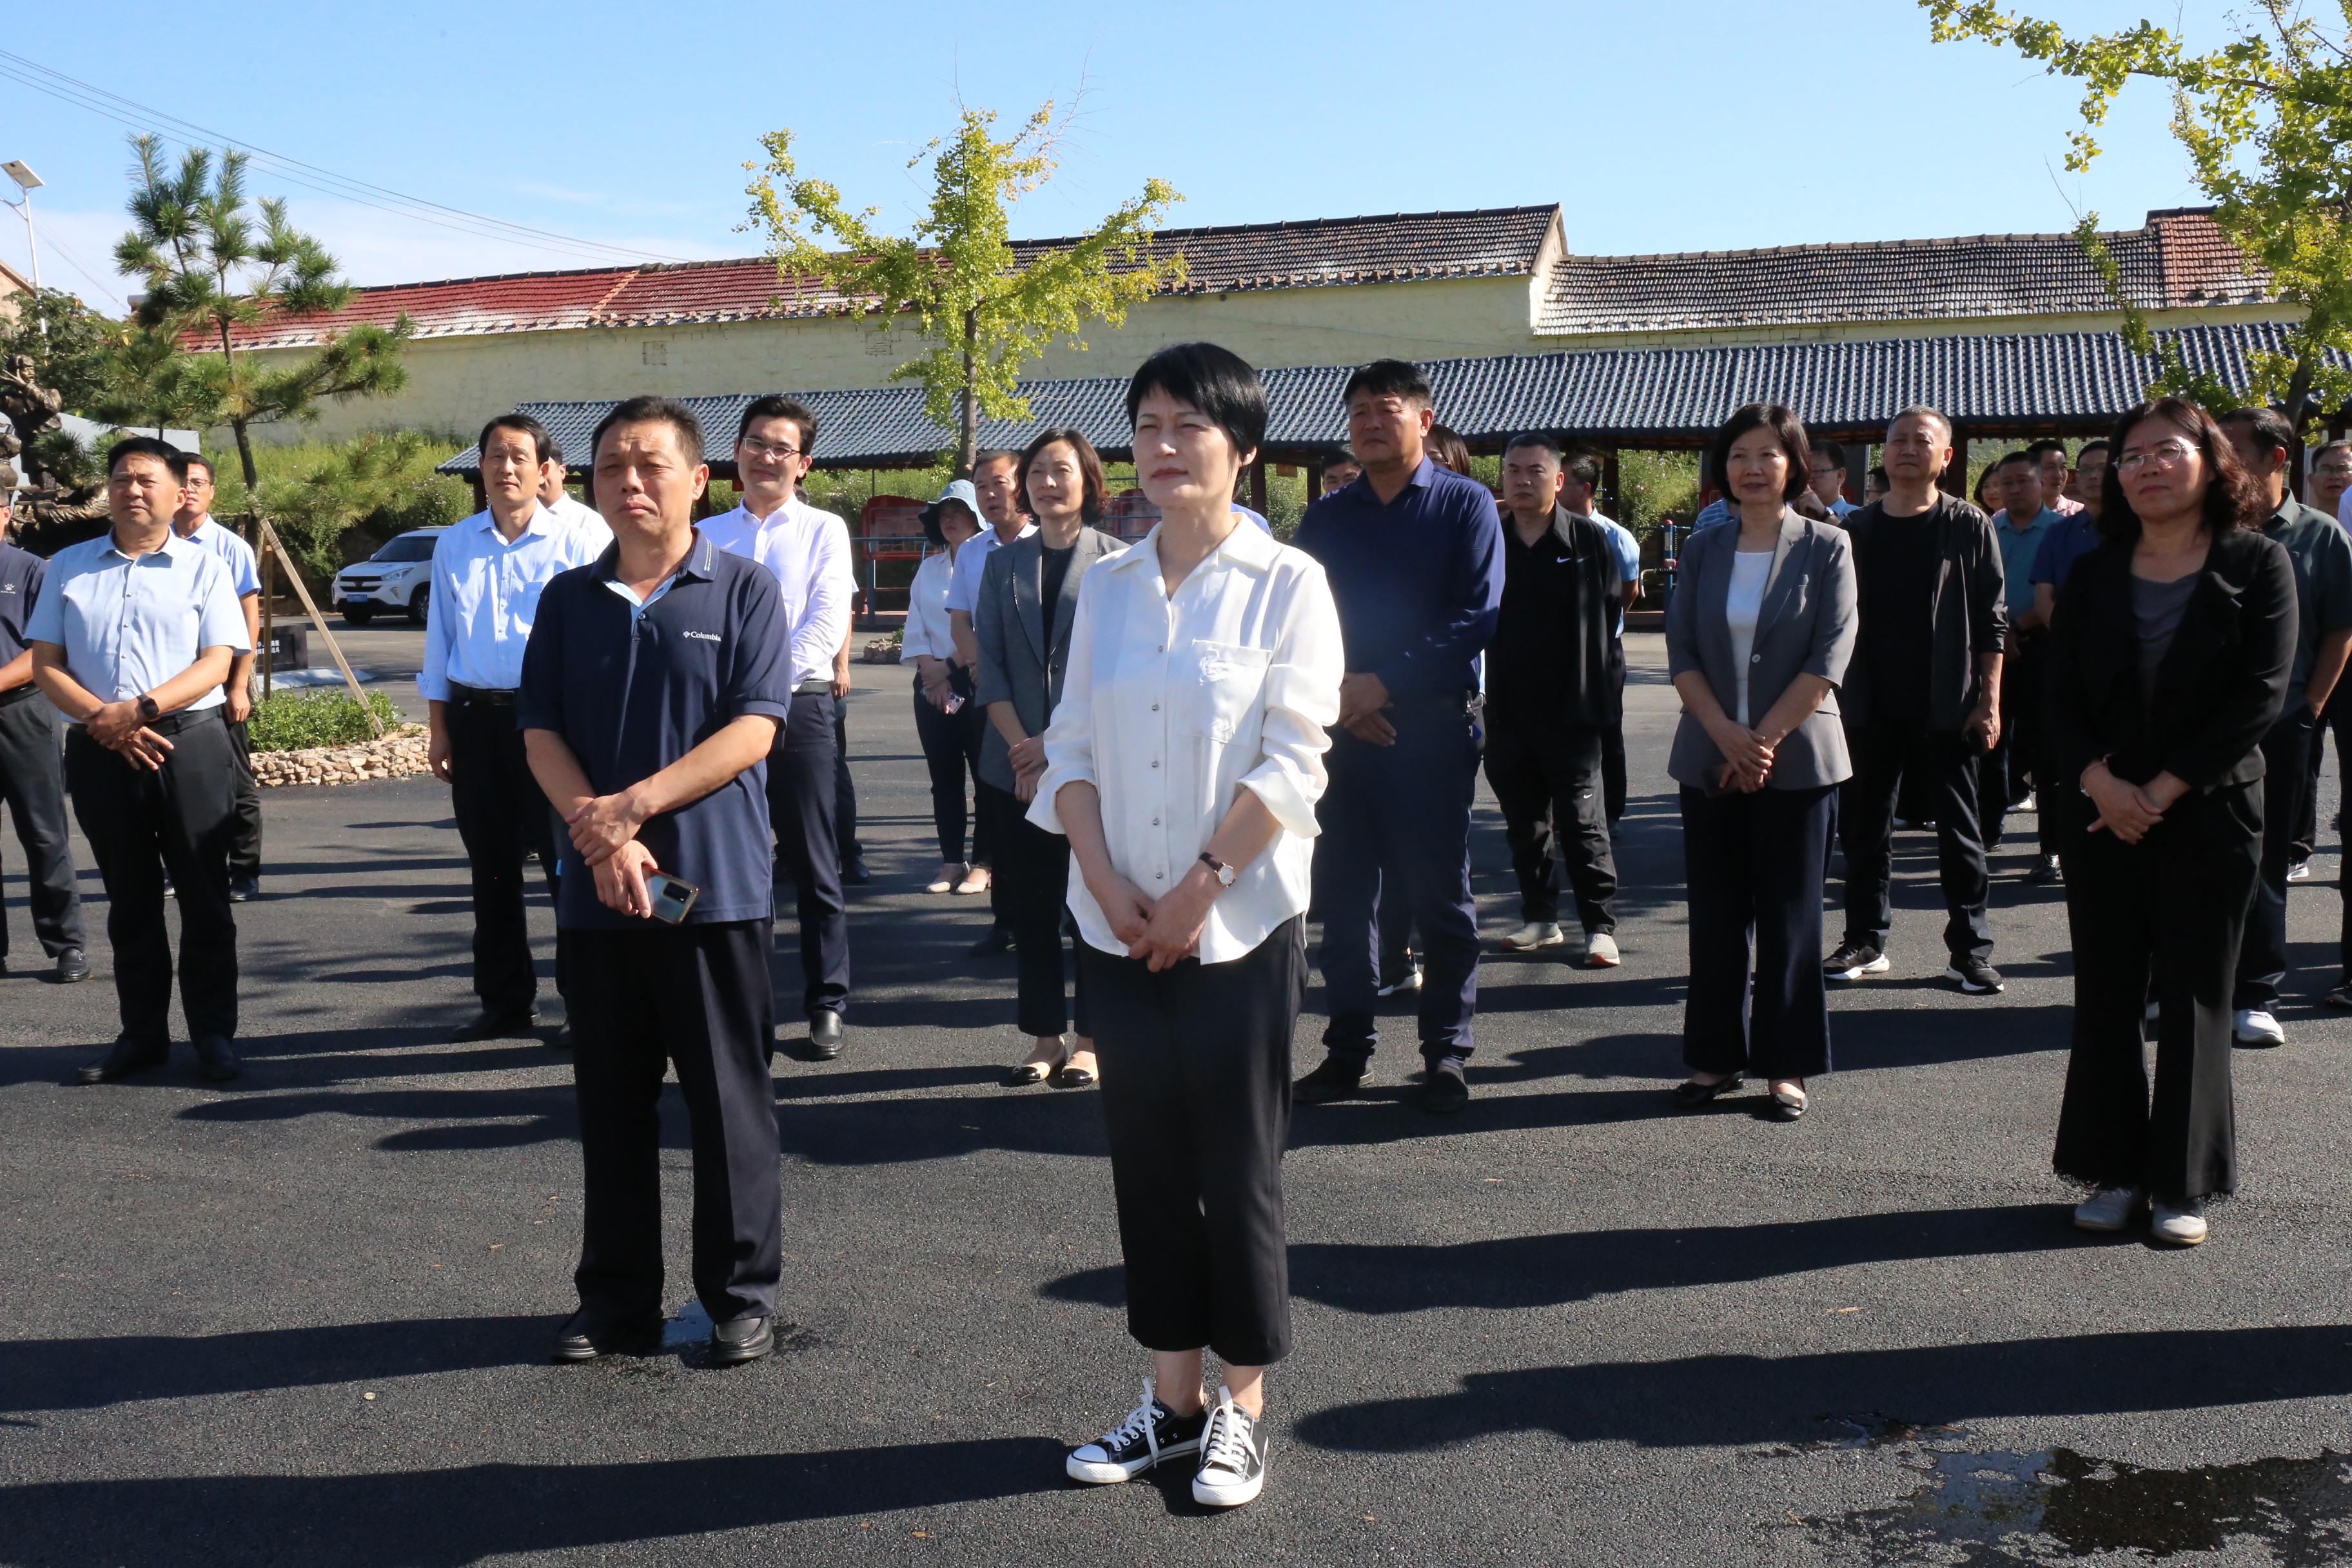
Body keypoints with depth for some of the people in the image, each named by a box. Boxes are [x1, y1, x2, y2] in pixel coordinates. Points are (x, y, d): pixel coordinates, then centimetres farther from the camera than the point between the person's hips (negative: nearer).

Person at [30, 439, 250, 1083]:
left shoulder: (203, 567, 5)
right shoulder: (69, 566, 11)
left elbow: (216, 663, -4)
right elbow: (46, 665, 6)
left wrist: (140, 708, -18)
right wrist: (106, 723, -11)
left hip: (189, 745, -2)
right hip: (98, 753, 3)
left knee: (204, 897, 0)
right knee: (130, 899, 11)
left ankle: (214, 1035, 8)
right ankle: (142, 1033, 19)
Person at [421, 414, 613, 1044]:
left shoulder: (577, 539, -2)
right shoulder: (454, 545, 11)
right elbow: (439, 640, 15)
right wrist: (439, 728, 10)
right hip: (475, 715, 5)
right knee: (490, 868, 11)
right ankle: (505, 1000, 23)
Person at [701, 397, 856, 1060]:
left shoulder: (824, 531, 6)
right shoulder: (708, 535, 14)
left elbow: (826, 626, -5)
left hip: (798, 709, -3)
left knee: (813, 866, 1)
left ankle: (826, 1004, 10)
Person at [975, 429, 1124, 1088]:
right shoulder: (1003, 565, 12)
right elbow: (989, 664, 6)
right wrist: (1022, 748, -7)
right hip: (1013, 768, 4)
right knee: (1030, 908, 7)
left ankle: (1089, 1040, 10)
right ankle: (1044, 1038, 15)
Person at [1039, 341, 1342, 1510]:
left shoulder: (1286, 584, -5)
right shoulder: (1107, 587, 8)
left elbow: (1291, 761, -11)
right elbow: (1071, 748, 6)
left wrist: (1197, 889, -14)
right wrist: (1110, 888, -7)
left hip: (1238, 928, -4)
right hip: (1120, 929, 4)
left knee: (1236, 1169, 4)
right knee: (1146, 1162, 10)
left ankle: (1241, 1410, 18)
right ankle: (1171, 1398, 24)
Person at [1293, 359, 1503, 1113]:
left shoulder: (1465, 504, 2)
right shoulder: (1326, 518, 12)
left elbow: (1477, 616, -8)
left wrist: (1383, 684, -15)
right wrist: (1338, 694, -11)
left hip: (1433, 725, -3)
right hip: (1342, 727, 3)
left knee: (1442, 895, 3)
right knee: (1340, 894, 6)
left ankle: (1446, 1054, 14)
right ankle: (1347, 1049, 18)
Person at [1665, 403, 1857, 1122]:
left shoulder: (1826, 546, 0)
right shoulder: (1703, 550, 8)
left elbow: (1830, 657, -7)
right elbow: (1680, 651, 3)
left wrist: (1764, 738, -12)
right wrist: (1726, 734, -11)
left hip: (1797, 759, -3)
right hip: (1709, 759, 3)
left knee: (1789, 917, 3)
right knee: (1715, 915, 7)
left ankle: (1786, 1064, 12)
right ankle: (1715, 1055, 17)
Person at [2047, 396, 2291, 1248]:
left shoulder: (2259, 564, 0)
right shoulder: (2093, 576, 9)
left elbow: (2260, 698, -8)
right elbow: (2062, 697, 3)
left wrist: (2164, 791, -14)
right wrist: (2099, 782, -15)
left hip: (2209, 816, -3)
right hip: (2102, 815, 3)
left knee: (2194, 996, 3)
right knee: (2105, 994, 5)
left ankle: (2182, 1183, 12)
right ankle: (2114, 1171, 16)